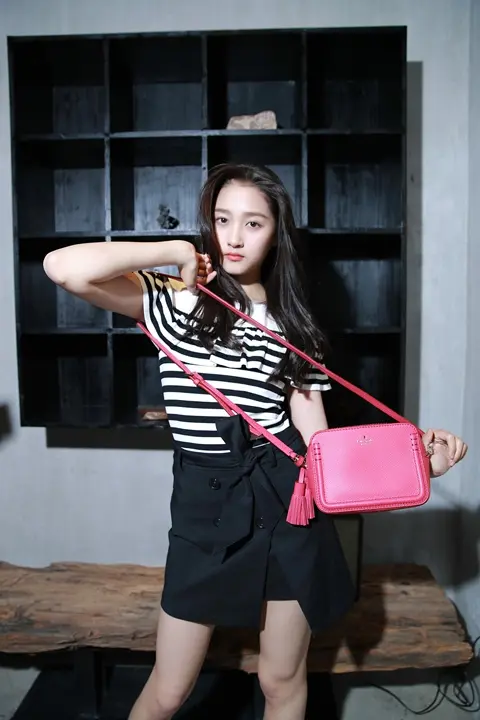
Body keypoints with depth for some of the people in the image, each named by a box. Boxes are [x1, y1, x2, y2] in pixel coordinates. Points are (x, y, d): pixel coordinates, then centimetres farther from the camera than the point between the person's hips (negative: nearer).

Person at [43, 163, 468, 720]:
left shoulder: (291, 325, 5)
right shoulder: (174, 303, -2)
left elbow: (317, 437, -1)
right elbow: (64, 268, -20)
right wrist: (178, 252, -11)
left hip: (286, 502, 2)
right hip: (204, 507, -1)